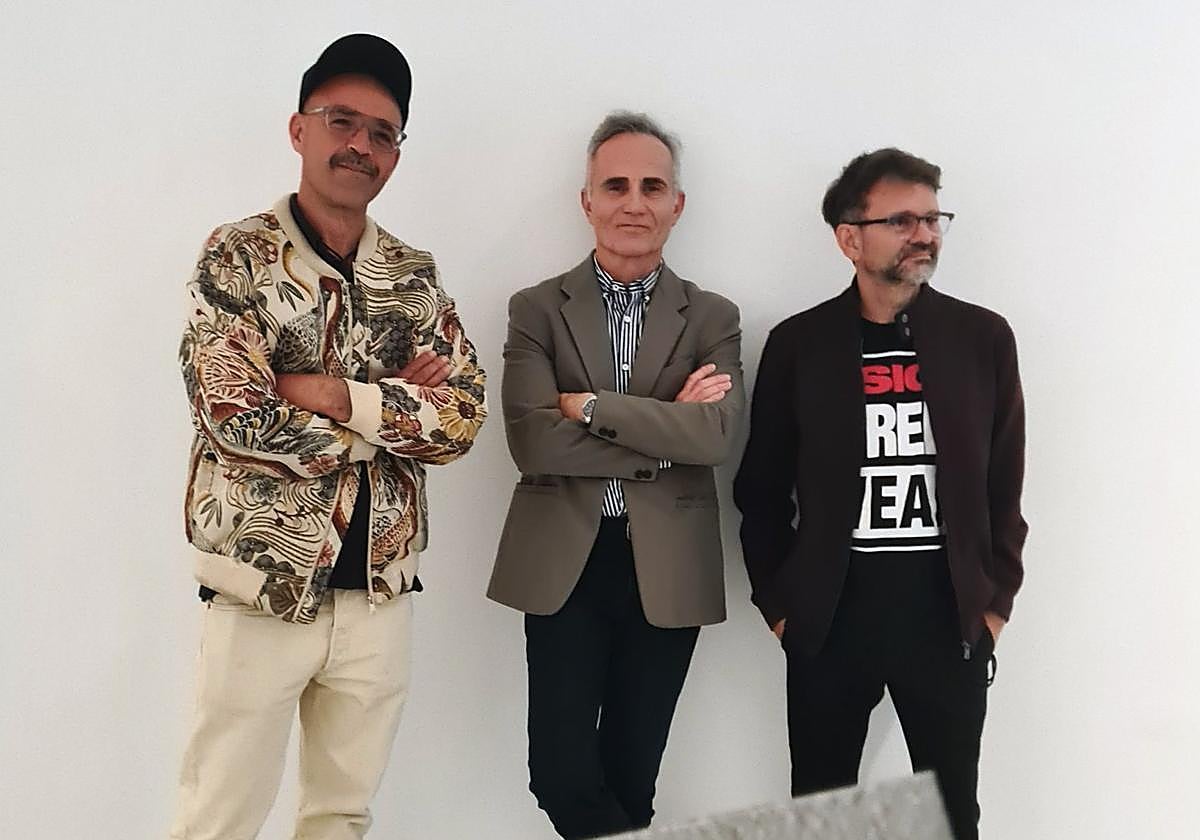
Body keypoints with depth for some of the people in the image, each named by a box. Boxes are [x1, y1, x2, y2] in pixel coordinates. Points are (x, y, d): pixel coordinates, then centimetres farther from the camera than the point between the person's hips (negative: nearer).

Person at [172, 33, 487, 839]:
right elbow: (235, 421, -18)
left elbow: (464, 416, -4)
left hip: (381, 592, 4)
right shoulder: (237, 256, -6)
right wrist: (396, 408, -12)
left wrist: (337, 395, -16)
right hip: (263, 587, -4)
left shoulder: (416, 276, 7)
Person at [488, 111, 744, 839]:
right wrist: (665, 433, -11)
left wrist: (589, 405, -14)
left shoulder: (713, 318, 5)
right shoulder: (537, 309, 2)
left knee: (630, 774, 11)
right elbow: (532, 441, -12)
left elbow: (716, 435, -12)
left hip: (667, 572, 1)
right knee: (560, 770, -1)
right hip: (563, 567, -1)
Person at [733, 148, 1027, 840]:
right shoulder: (799, 343, -1)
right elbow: (762, 490, 5)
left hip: (950, 611, 1)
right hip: (831, 612, 0)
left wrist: (996, 601, 2)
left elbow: (1006, 486, 6)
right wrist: (778, 603, 1)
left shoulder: (984, 338, 2)